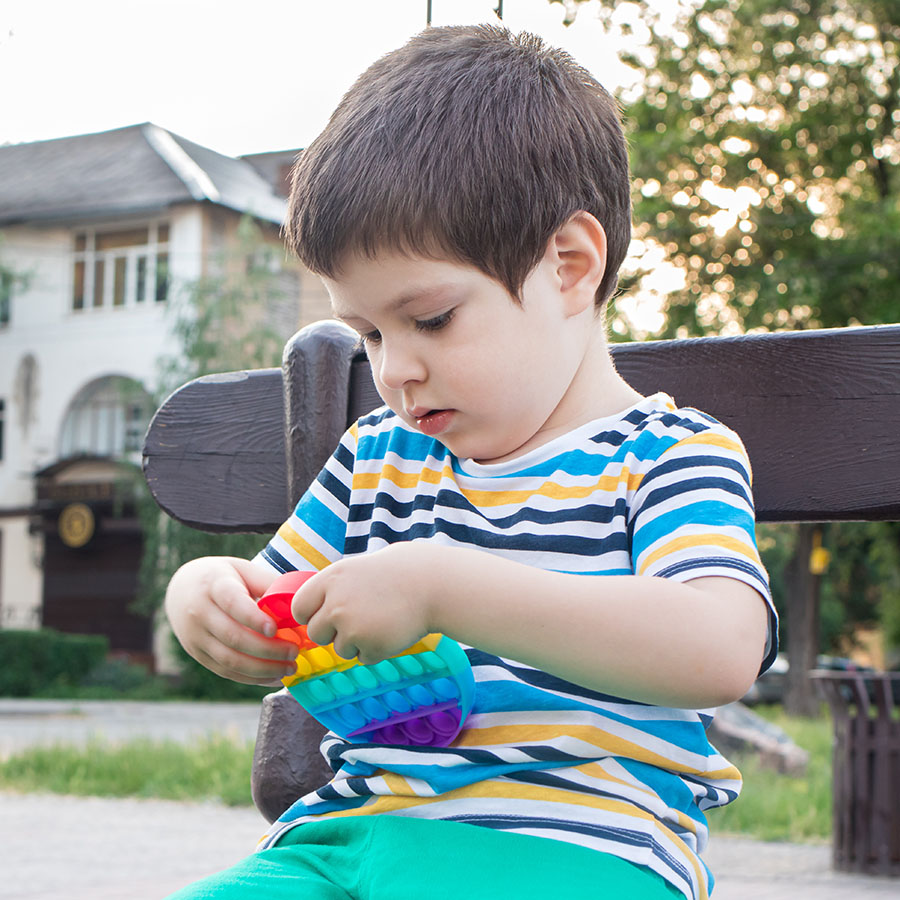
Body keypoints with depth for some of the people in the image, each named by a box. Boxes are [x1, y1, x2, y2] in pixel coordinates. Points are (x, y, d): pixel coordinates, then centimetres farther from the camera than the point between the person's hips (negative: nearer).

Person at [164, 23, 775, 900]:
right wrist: (205, 598, 2)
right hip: (348, 827, 5)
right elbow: (271, 625, 28)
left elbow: (718, 650, -19)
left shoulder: (670, 455, 0)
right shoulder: (377, 457, 20)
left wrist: (439, 588, -24)